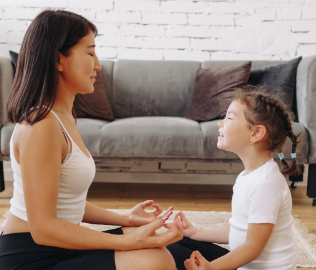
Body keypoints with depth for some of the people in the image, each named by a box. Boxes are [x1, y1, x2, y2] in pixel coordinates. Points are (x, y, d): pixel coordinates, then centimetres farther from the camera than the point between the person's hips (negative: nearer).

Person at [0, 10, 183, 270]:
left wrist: (125, 220, 6)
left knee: (158, 247, 3)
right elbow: (43, 227, -23)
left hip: (57, 248, 9)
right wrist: (129, 241, -25)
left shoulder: (63, 117, 9)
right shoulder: (42, 125, -21)